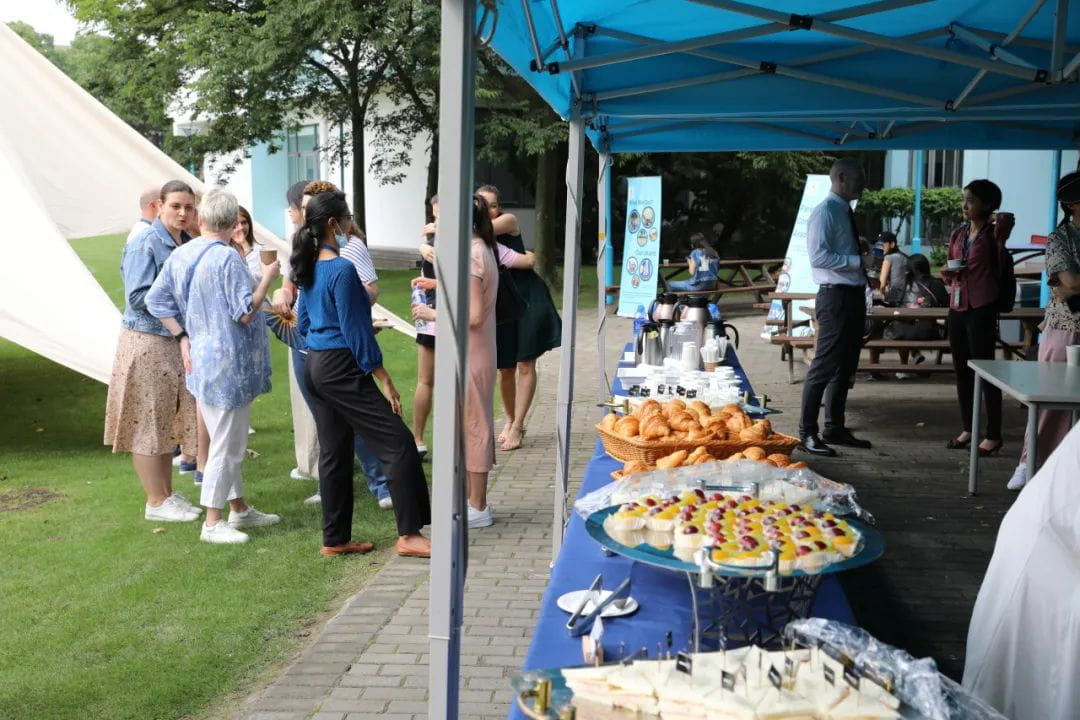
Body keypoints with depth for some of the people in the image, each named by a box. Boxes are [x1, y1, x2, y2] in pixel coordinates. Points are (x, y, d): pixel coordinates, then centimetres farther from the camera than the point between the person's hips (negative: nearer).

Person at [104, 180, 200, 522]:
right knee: (148, 423, 1)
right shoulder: (145, 245, -14)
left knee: (167, 420, 15)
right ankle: (156, 502, 10)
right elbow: (138, 297, -18)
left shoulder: (187, 243, 8)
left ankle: (167, 494, 25)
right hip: (147, 342, -8)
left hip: (176, 342, 8)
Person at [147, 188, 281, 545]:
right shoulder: (227, 258, -19)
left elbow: (155, 300, 7)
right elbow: (245, 313, -20)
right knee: (226, 445, 1)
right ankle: (212, 523, 8)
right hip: (228, 363, -9)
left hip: (203, 363, 9)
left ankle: (239, 509, 30)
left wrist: (182, 337, 9)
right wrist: (267, 278, -9)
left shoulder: (180, 255, 4)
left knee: (227, 441, 19)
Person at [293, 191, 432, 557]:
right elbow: (355, 331, -18)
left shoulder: (310, 268, 9)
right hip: (340, 368, -9)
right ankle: (408, 534, -4)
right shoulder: (342, 269, -17)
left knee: (334, 453, 13)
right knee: (398, 443, -5)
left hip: (314, 366, 10)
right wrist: (384, 380, -13)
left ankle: (335, 539, 19)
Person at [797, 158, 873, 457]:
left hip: (854, 295, 10)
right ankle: (807, 433, -2)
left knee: (846, 366, 14)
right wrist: (857, 259, -24)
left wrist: (861, 250, 8)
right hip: (835, 296, -10)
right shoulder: (825, 212, -12)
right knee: (825, 365, -8)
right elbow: (818, 256, -23)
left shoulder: (845, 212, 16)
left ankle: (834, 427, 24)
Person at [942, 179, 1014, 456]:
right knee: (962, 371, 11)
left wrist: (1001, 233, -14)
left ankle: (993, 435, 4)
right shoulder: (958, 234, 12)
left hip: (981, 309, -6)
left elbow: (1000, 267, -18)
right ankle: (968, 429, 21)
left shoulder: (993, 233, -5)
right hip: (956, 307, 7)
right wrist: (947, 274, -2)